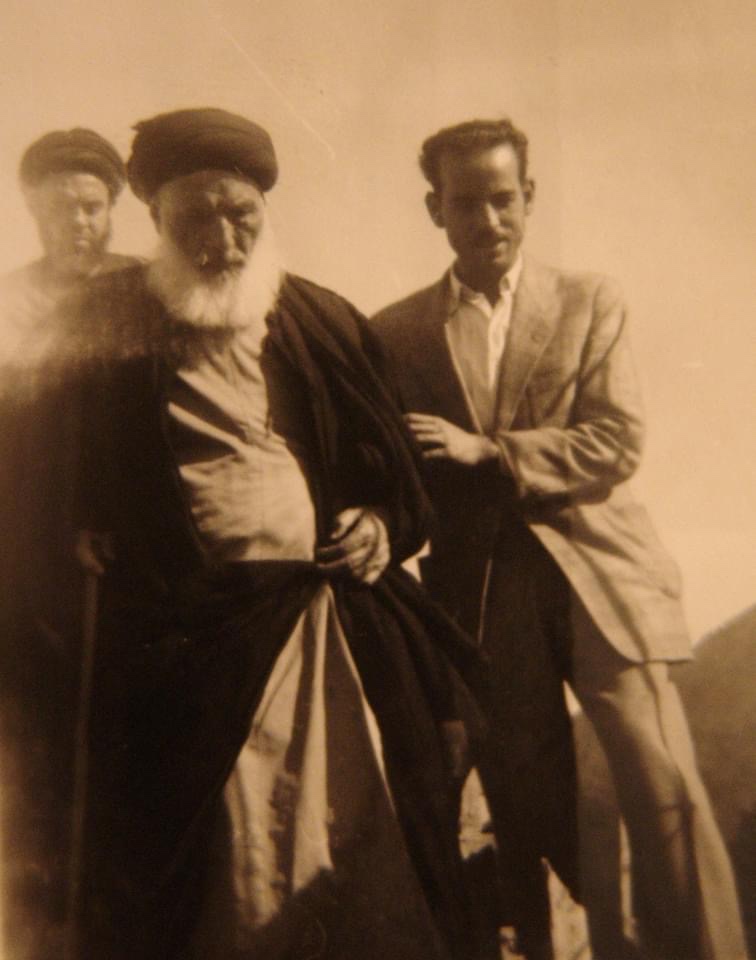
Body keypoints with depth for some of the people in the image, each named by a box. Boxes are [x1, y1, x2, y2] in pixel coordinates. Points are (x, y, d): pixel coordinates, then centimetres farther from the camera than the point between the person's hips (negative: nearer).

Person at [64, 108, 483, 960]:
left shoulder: (326, 322, 9)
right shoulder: (111, 331, 2)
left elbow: (394, 469, 17)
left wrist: (387, 528, 0)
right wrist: (88, 535, -11)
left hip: (340, 627, 3)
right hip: (194, 645, -2)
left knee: (360, 850, 7)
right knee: (227, 867, 4)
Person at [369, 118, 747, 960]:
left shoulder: (590, 303, 7)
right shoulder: (395, 334, 9)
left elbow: (617, 444, -3)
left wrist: (488, 452, -11)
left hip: (595, 571, -1)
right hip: (477, 590, 1)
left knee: (664, 786, -8)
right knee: (527, 806, 8)